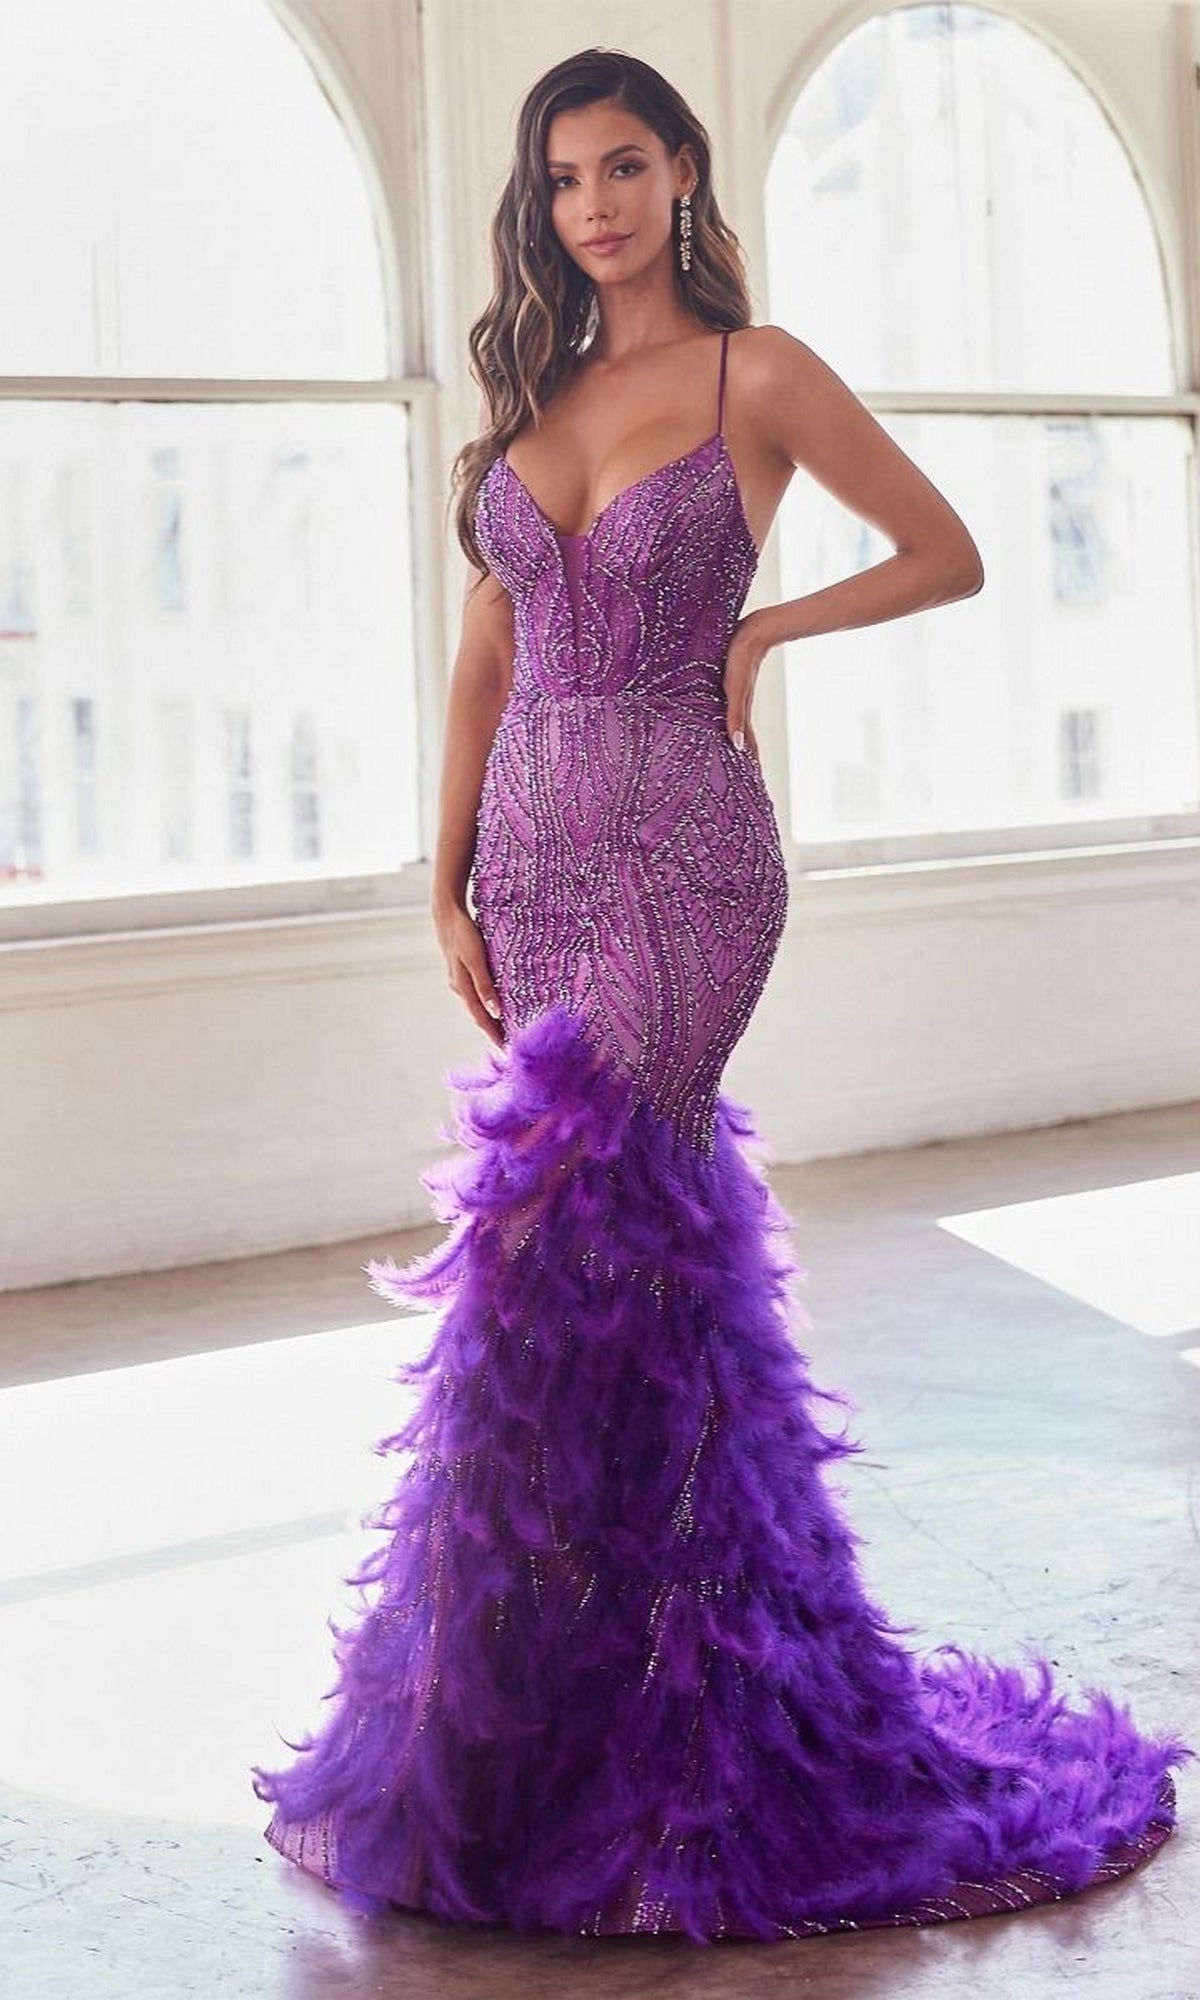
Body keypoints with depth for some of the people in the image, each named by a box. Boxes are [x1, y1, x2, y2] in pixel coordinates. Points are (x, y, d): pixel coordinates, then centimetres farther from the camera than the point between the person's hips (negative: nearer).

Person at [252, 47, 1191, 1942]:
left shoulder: (758, 374, -2)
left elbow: (949, 556, 6)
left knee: (557, 1244, -12)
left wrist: (763, 628, -2)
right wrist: (452, 885, 7)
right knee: (660, 1242, 10)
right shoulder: (531, 392, 13)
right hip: (537, 848, 6)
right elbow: (486, 654, 13)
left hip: (680, 858, -6)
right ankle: (704, 1694, 21)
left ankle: (497, 1762, -2)